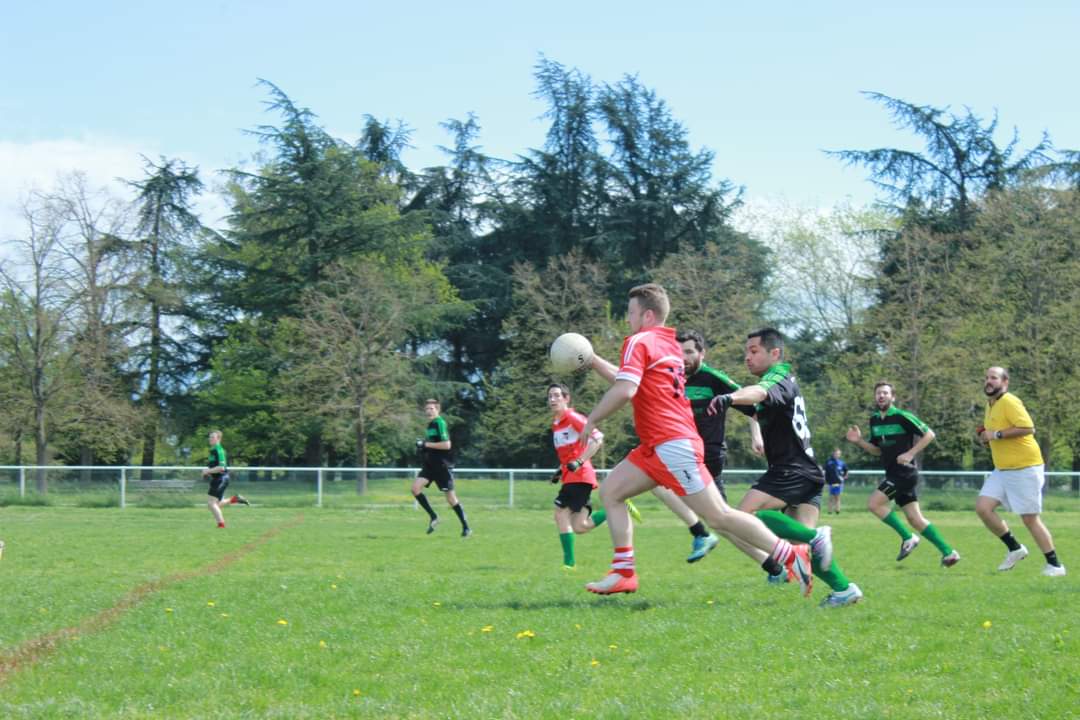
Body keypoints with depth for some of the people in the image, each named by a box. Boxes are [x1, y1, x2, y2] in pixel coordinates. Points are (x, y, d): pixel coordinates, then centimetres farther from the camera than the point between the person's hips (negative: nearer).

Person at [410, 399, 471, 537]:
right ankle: (433, 517, 1)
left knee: (450, 497, -3)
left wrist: (426, 444, -19)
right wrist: (422, 445, 9)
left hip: (442, 466, -8)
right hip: (430, 465, 8)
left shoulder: (440, 423, -14)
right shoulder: (430, 424, 13)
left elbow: (446, 444, -22)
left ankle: (466, 527, 8)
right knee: (415, 487, -10)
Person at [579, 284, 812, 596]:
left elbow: (624, 390, -23)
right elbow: (628, 381, 34)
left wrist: (592, 420, -10)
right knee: (610, 491, 8)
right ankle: (624, 572, 4)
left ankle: (791, 556, -6)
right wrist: (592, 361, 31)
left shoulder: (638, 341, -8)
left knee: (718, 516, -9)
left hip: (672, 445, -10)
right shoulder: (668, 344, 19)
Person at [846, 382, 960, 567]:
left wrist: (910, 453, -17)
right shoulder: (874, 420, 12)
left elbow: (929, 434, -10)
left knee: (874, 503, -15)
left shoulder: (902, 417, -11)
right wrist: (858, 441, 4)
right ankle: (948, 552, 11)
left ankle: (908, 538, -5)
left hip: (904, 471, -8)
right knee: (915, 518, 6)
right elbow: (877, 450, 20)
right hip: (894, 473, 8)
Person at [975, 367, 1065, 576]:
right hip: (1002, 470, 9)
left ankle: (1054, 565, 8)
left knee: (1030, 518, -5)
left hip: (1025, 469, -9)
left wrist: (996, 434, -24)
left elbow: (1028, 428, -27)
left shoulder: (1009, 402, -15)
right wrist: (987, 438, 7)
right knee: (982, 507, -5)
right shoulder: (991, 405, 14)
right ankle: (1015, 549, 9)